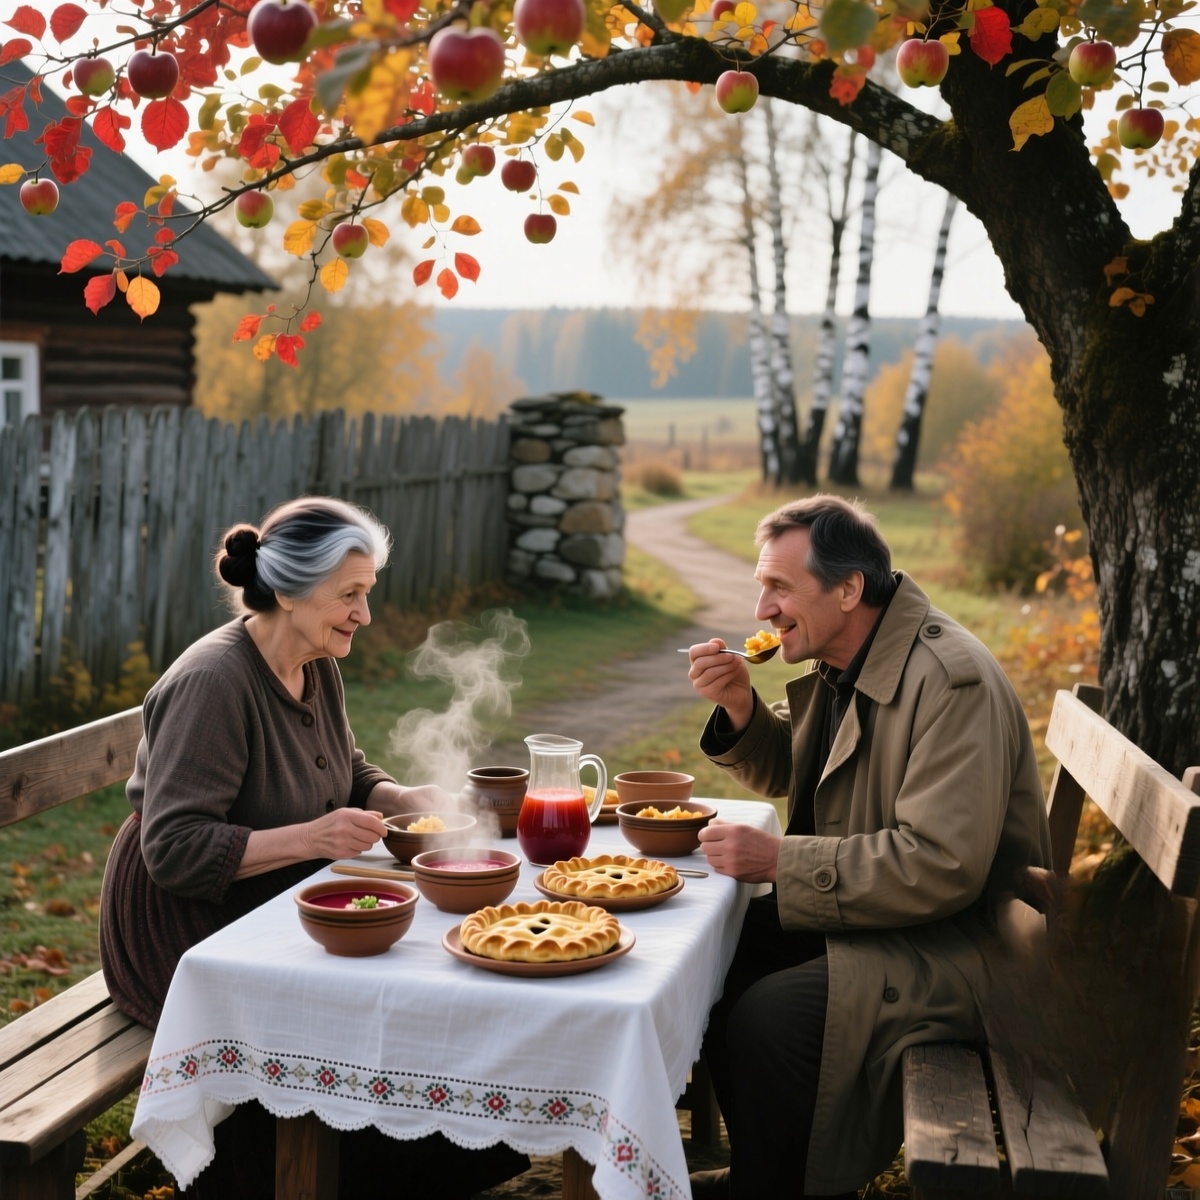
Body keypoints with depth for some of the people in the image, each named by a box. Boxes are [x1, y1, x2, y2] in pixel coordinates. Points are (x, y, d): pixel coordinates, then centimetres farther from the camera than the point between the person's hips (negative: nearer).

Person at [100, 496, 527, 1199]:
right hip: (185, 930, -8)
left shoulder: (318, 667, 4)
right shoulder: (212, 682, -23)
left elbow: (348, 776, 18)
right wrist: (312, 838, -32)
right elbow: (175, 849, -25)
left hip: (274, 906, 8)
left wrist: (410, 798, -3)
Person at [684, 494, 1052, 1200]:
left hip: (954, 939, -9)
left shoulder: (954, 683, -24)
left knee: (767, 1016, -26)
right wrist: (739, 706, -2)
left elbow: (941, 867, -30)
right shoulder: (838, 662, 5)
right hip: (860, 905, 9)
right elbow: (785, 771, 19)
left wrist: (778, 860, -26)